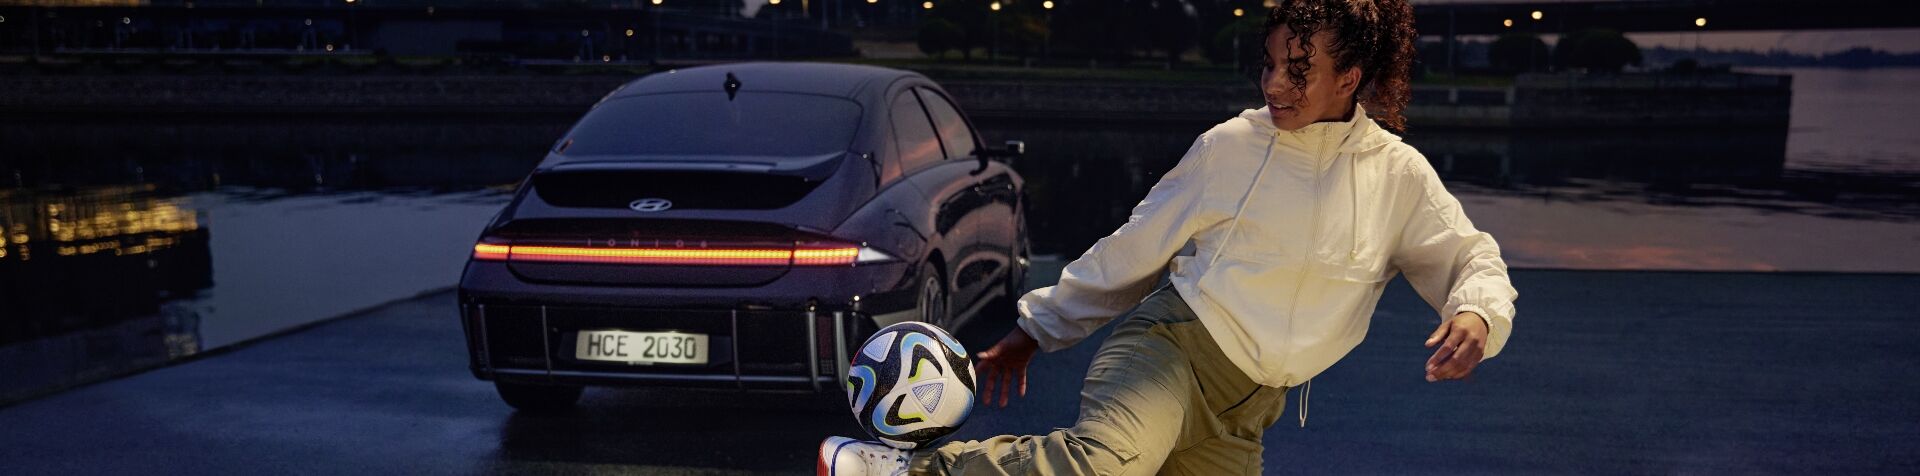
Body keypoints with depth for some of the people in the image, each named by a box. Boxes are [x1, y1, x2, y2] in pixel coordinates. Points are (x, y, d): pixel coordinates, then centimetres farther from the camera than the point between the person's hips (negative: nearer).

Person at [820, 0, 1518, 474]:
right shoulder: (1231, 145, 0)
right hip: (1170, 344, -3)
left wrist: (1477, 313, -14)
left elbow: (1470, 256, 12)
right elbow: (1134, 248, 7)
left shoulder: (1400, 176, 4)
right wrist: (1035, 330, 10)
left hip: (1246, 409, 3)